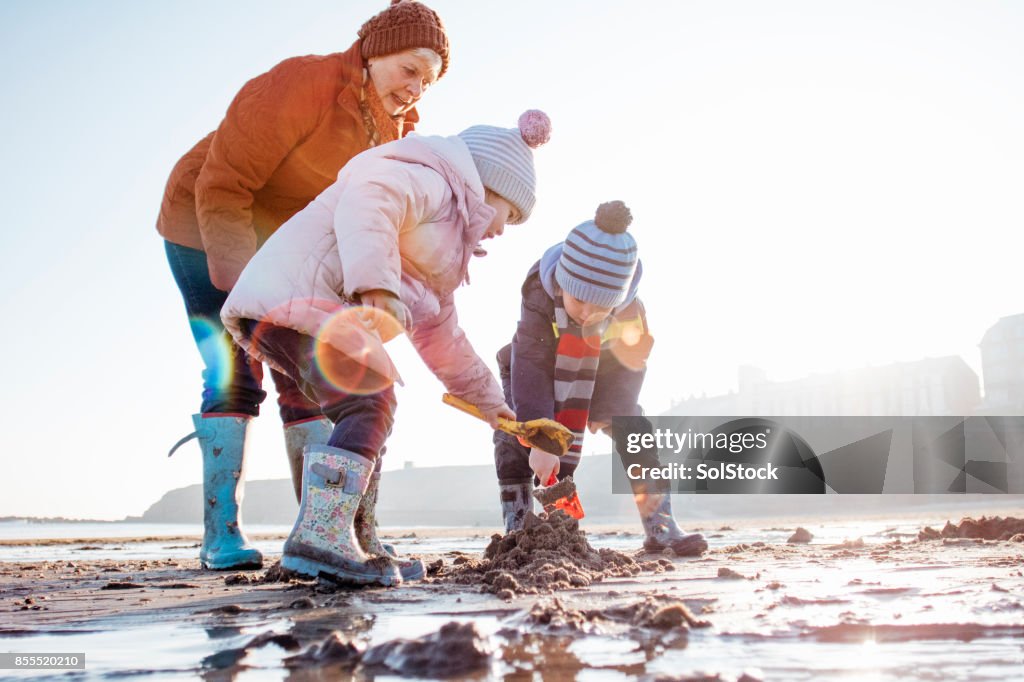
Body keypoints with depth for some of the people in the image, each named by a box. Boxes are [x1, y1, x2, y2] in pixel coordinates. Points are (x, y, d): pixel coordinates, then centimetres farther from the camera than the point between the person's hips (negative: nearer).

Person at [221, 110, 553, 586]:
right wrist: (378, 284, -38)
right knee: (369, 403, -18)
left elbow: (440, 337, 38)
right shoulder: (431, 182, -2)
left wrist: (485, 397, 43)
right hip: (291, 294, -11)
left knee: (370, 414, 12)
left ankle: (359, 545, 13)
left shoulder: (443, 243, 31)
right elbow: (366, 201, -26)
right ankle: (319, 538, -26)